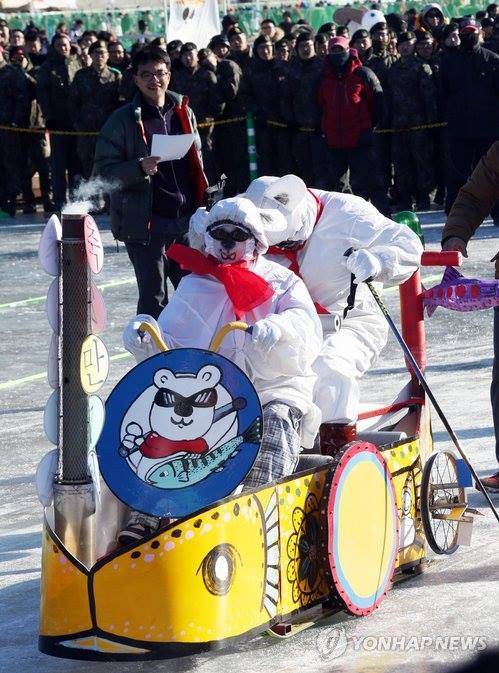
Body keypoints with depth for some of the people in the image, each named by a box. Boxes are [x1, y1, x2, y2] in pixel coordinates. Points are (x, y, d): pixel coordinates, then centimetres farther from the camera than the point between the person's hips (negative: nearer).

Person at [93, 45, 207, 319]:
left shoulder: (183, 112, 12)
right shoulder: (123, 120, -3)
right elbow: (104, 170, -6)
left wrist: (201, 208, 12)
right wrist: (140, 168, -23)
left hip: (187, 222, 4)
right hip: (145, 223, -4)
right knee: (154, 298, -4)